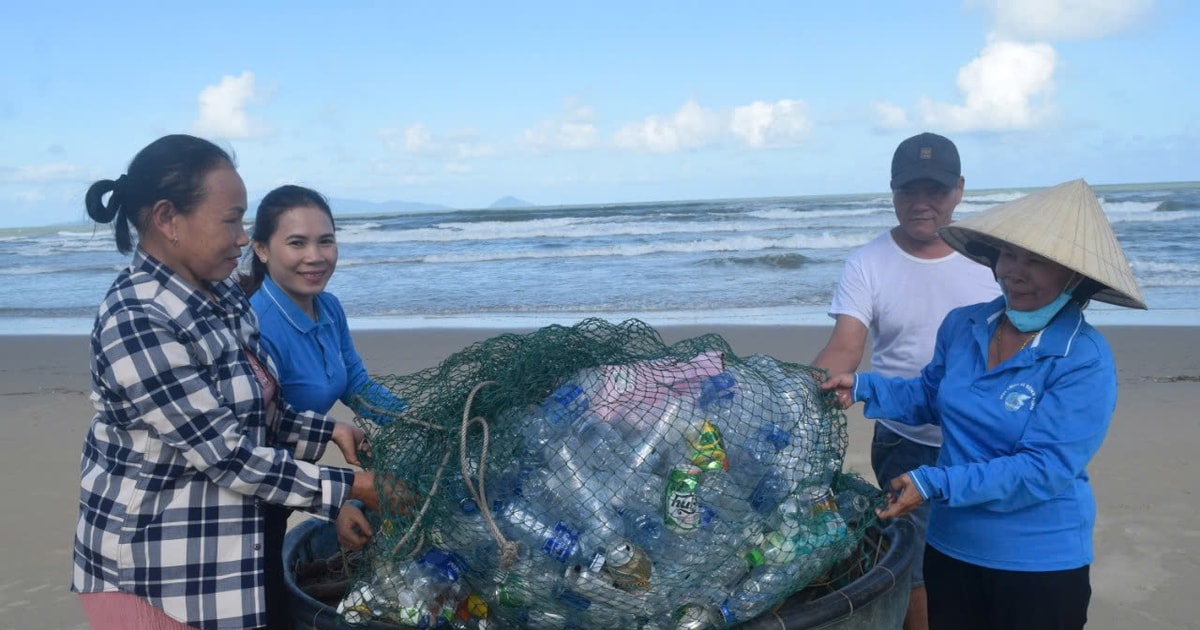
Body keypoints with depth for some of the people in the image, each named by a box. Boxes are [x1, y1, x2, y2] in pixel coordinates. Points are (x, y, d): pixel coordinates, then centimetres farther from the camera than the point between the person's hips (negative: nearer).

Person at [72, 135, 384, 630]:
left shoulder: (220, 293, 1)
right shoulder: (137, 324, -25)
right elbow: (228, 455, -24)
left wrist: (328, 432, -1)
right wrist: (345, 488, -19)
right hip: (155, 571, -8)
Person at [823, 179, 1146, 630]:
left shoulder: (1085, 360, -20)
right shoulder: (962, 325, -3)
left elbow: (1044, 468, -25)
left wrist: (936, 485, -27)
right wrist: (863, 387, -1)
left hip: (1041, 567, -5)